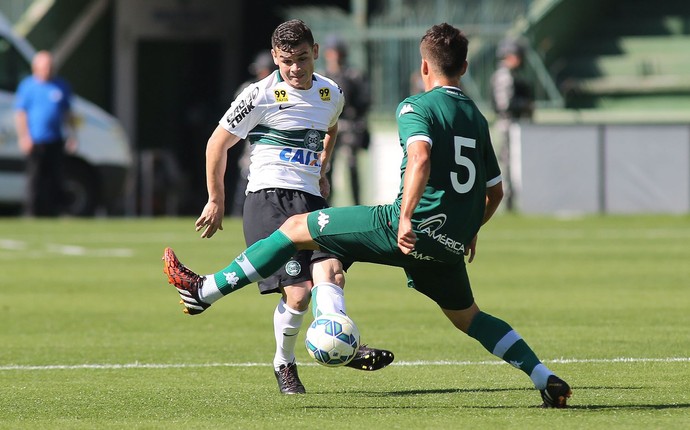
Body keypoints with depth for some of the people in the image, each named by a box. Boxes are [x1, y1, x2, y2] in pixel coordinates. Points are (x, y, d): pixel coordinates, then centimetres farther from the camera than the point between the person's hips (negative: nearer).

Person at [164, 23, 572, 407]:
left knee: (297, 228, 3)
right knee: (468, 317, 28)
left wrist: (406, 217, -28)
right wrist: (470, 230, 42)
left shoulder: (416, 106, -3)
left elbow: (420, 158, -24)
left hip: (416, 228, -7)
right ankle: (547, 379, 17)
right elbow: (495, 190, 26)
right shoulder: (477, 117, 19)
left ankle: (206, 290, 3)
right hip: (451, 244, 7)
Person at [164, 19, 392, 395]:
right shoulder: (261, 96, -6)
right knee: (298, 291, -15)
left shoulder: (331, 94, 12)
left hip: (310, 200, 5)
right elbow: (218, 143, 3)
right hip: (269, 198, -5)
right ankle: (284, 364, 5)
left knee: (329, 269, -22)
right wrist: (216, 201, 7)